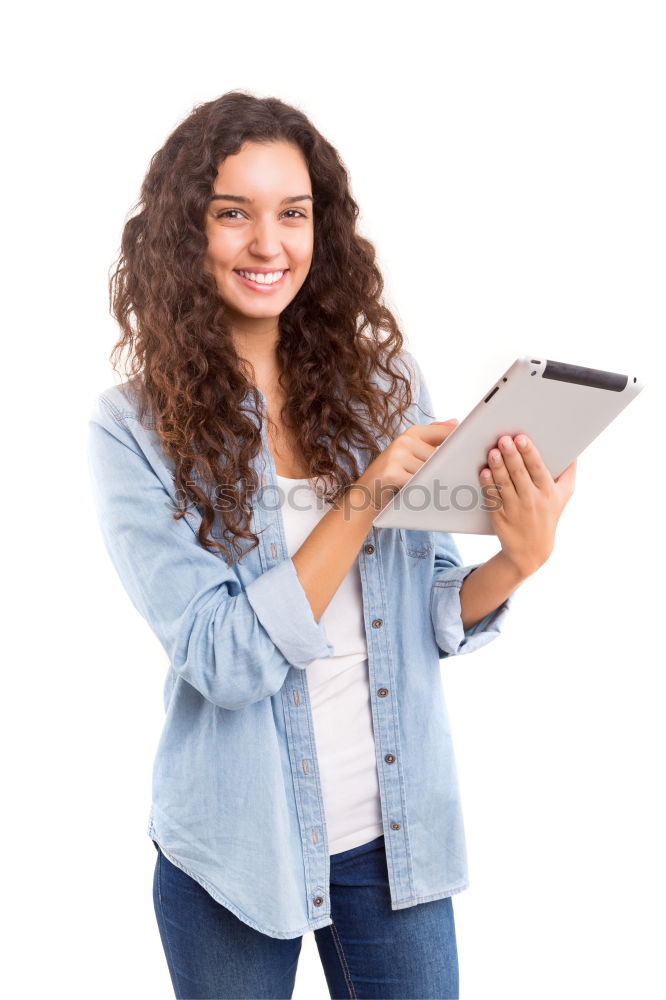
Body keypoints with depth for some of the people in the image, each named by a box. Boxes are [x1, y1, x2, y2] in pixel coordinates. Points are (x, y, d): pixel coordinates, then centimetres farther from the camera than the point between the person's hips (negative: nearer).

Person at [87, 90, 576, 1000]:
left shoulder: (382, 381, -2)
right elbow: (224, 660, -18)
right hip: (237, 852, -2)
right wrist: (363, 498, -25)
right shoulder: (135, 430, -11)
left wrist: (518, 560, -19)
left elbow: (436, 620, 1)